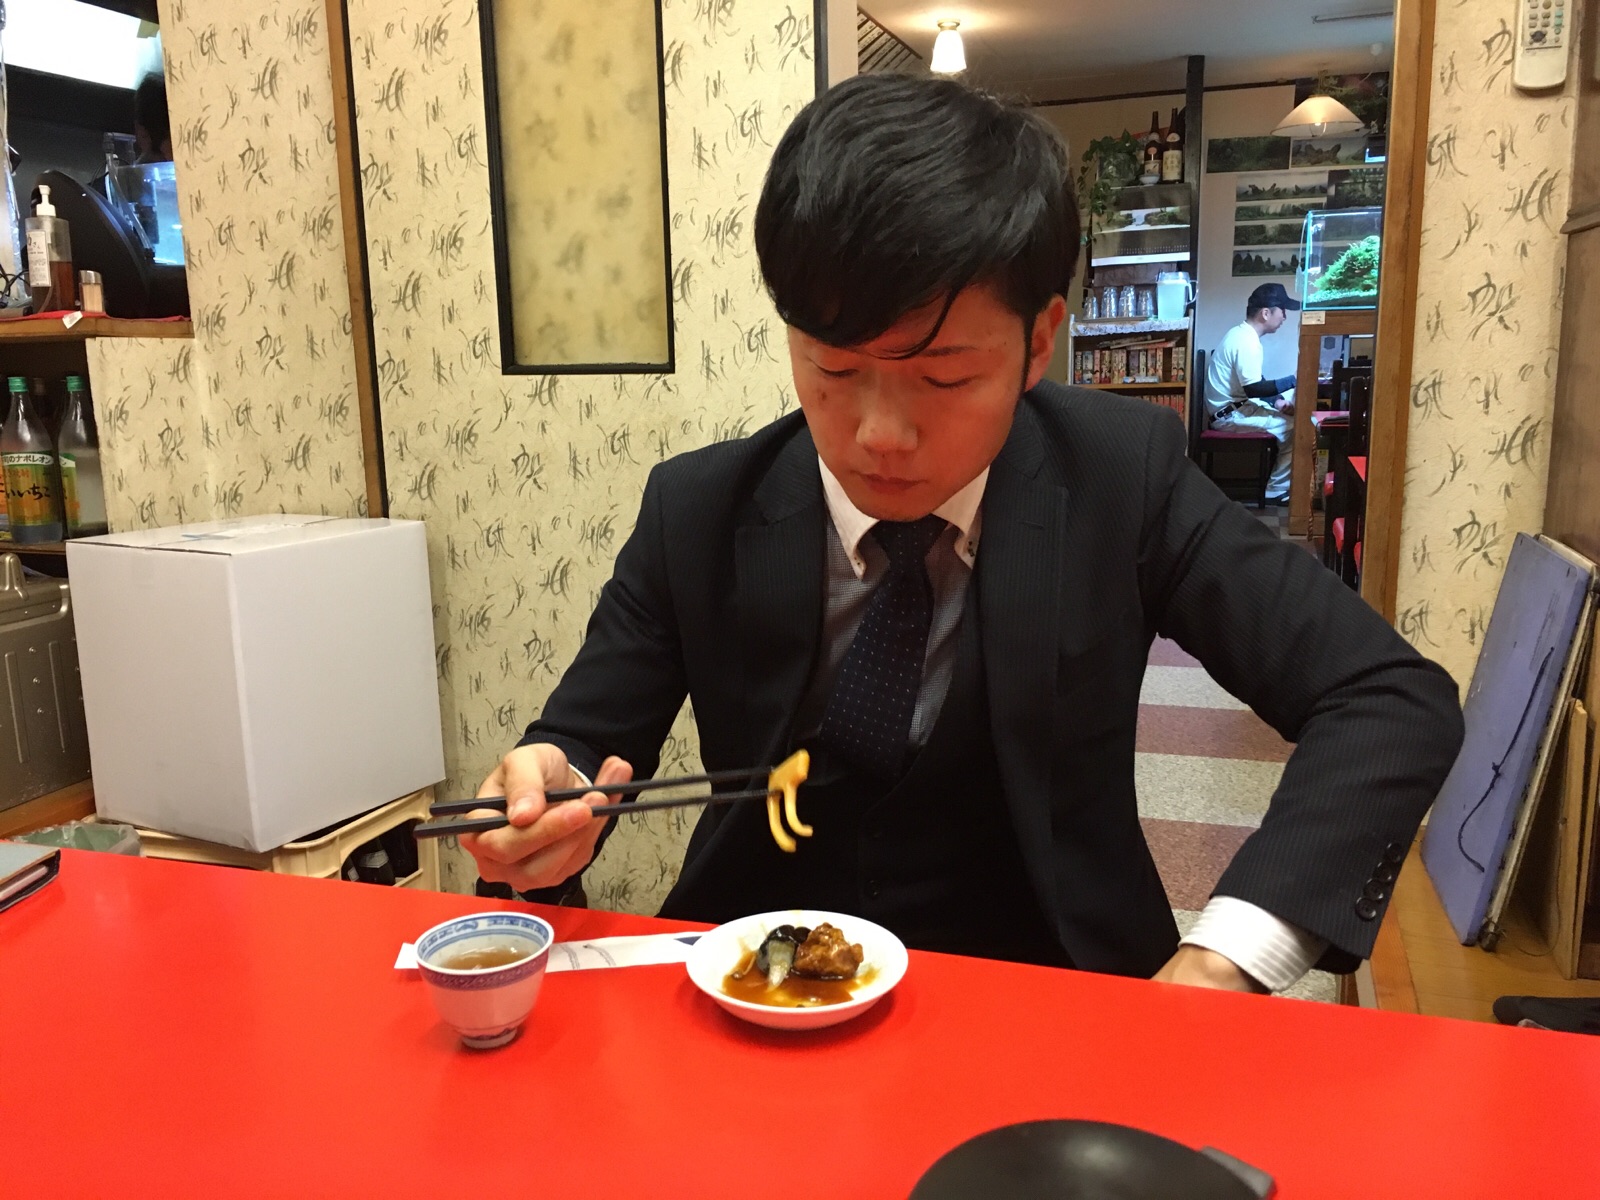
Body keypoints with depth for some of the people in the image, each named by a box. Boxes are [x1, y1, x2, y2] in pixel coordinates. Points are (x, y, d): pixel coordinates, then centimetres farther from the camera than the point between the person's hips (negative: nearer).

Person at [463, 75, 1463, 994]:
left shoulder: (1121, 479, -12)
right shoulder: (700, 514, -9)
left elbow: (1396, 700, -12)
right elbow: (584, 742, 0)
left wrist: (1219, 965, -24)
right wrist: (550, 802, -24)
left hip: (1045, 994, 0)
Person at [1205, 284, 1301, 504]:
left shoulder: (1242, 334, 11)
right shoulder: (1247, 342, -21)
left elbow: (1252, 384, 17)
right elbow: (1253, 388, -25)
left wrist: (1276, 401, 5)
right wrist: (1293, 380, -20)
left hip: (1233, 407, 10)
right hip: (1230, 415, -10)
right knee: (1295, 428, -14)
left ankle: (1277, 482, 15)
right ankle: (1277, 489, -2)